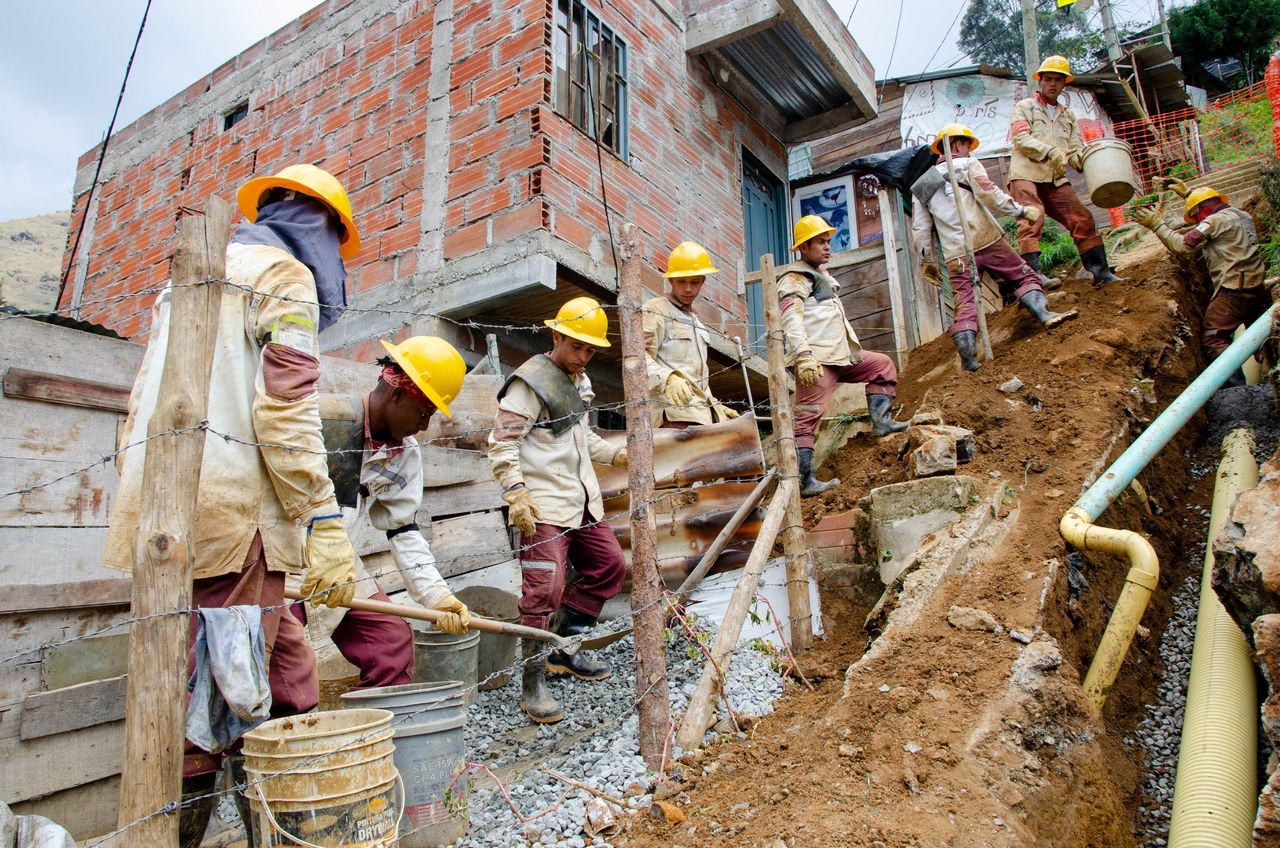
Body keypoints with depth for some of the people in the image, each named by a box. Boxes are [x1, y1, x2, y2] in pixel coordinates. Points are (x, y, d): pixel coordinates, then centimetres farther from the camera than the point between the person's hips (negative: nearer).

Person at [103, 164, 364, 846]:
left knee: (287, 677, 13)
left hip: (158, 504, 9)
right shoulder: (285, 275, 0)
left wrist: (140, 506, 26)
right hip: (231, 509, -9)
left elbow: (141, 404, 24)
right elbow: (285, 412, -14)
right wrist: (323, 523, -14)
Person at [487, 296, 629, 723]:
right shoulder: (530, 382, -10)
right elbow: (502, 443, -16)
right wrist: (515, 493, -24)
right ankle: (533, 686, 1)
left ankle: (561, 648, 25)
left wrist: (616, 454, 19)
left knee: (610, 566, 14)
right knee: (544, 589, -12)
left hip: (583, 503, 10)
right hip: (544, 506, -9)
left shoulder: (579, 380, 17)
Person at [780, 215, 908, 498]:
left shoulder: (823, 276, 26)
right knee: (807, 418, -13)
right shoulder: (795, 280, -6)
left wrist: (852, 348, 34)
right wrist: (804, 356, -34)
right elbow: (791, 319, -22)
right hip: (816, 360, -10)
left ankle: (880, 421, 11)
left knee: (883, 365, 19)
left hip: (841, 355, 10)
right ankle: (804, 482, -14)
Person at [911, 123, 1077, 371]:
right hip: (986, 240, -3)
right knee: (1024, 276, 8)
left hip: (956, 255, 3)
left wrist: (925, 261, 22)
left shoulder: (921, 185, 20)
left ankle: (969, 361, -12)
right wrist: (1021, 211, -4)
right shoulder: (968, 164, 8)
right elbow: (988, 194, -8)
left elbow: (920, 228, 17)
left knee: (965, 306, -2)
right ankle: (1044, 314, -16)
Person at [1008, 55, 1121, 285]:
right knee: (1031, 220, -22)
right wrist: (1050, 151, -18)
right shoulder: (1024, 107, 13)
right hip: (1026, 174, -4)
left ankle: (1100, 270, 3)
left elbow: (1076, 148, 19)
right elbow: (1021, 139, -4)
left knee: (1081, 218, -3)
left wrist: (1081, 159, -5)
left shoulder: (1068, 115, 28)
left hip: (1056, 179, 5)